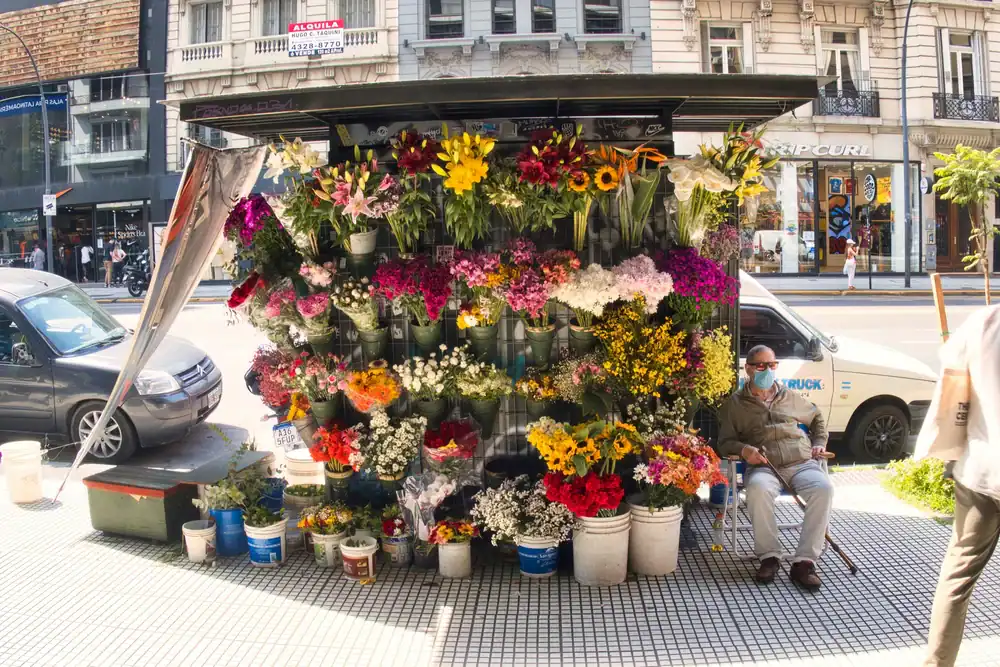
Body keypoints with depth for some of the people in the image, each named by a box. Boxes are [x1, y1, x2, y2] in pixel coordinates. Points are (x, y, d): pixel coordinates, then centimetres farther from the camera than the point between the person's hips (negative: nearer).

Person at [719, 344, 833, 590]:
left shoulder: (790, 397, 24)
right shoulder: (736, 403, 15)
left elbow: (817, 418, 39)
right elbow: (725, 442, 11)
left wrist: (820, 443, 20)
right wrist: (744, 449, -11)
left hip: (802, 463, 3)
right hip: (764, 467, -2)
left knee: (823, 488, -32)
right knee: (758, 489, -39)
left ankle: (804, 561, -29)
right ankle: (769, 556, -23)